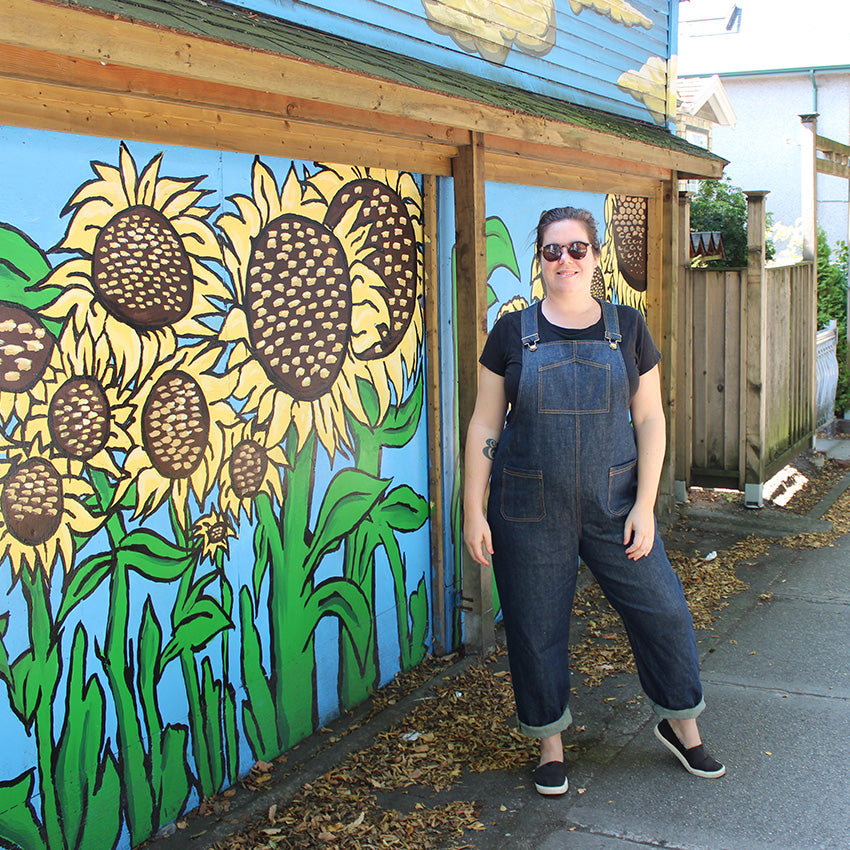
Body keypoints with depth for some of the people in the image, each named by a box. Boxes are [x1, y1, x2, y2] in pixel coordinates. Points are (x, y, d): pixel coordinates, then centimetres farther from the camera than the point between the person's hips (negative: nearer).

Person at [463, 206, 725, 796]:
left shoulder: (628, 328, 3)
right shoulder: (513, 333, 0)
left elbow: (650, 420, 3)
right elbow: (485, 426, 1)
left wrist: (644, 505, -4)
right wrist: (474, 511, -3)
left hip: (613, 505, 1)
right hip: (530, 514, -1)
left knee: (663, 610, 5)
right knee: (536, 630, 7)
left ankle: (680, 723, 30)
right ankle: (550, 741, 29)